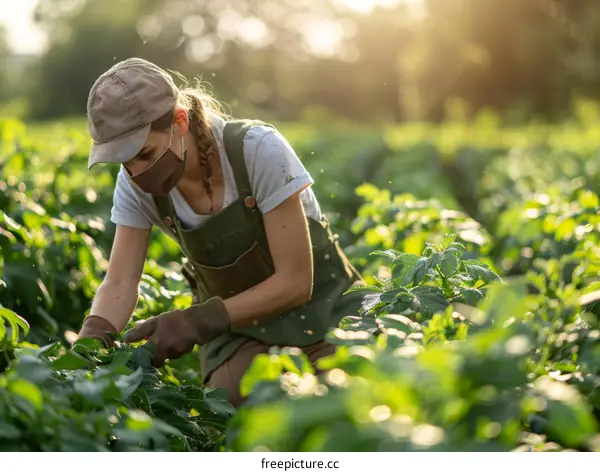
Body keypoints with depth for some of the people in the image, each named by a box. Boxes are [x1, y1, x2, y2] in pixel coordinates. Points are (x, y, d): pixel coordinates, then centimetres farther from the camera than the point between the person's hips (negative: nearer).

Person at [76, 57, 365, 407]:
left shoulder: (259, 150, -26)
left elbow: (295, 283, -24)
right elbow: (120, 283, -13)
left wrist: (196, 322, -32)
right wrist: (89, 341, -34)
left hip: (321, 310, -3)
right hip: (238, 328, 3)